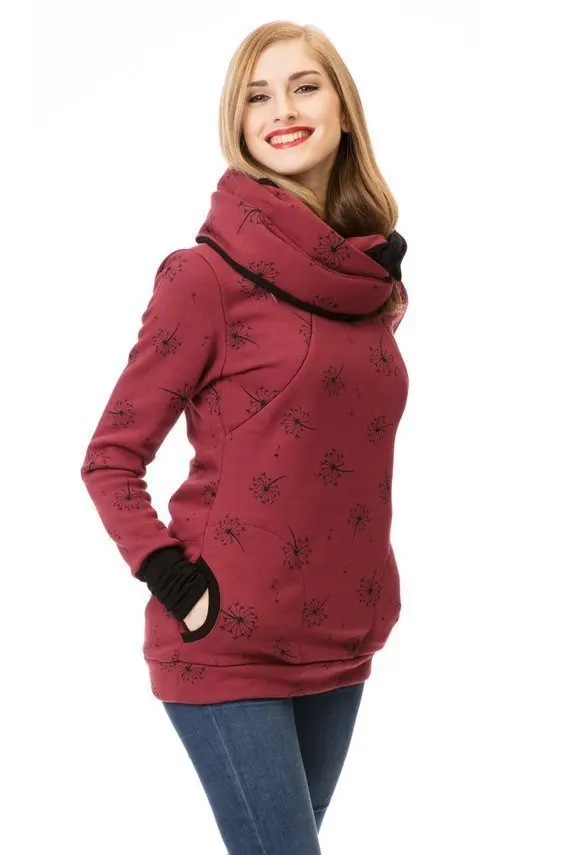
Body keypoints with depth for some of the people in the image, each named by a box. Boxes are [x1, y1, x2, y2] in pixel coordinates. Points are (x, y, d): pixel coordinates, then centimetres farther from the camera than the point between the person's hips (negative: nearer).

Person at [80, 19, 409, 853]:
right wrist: (179, 587, -17)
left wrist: (373, 598, 11)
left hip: (339, 643, 6)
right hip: (229, 648, -6)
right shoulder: (207, 273, -11)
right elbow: (110, 460, -8)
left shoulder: (370, 278, 7)